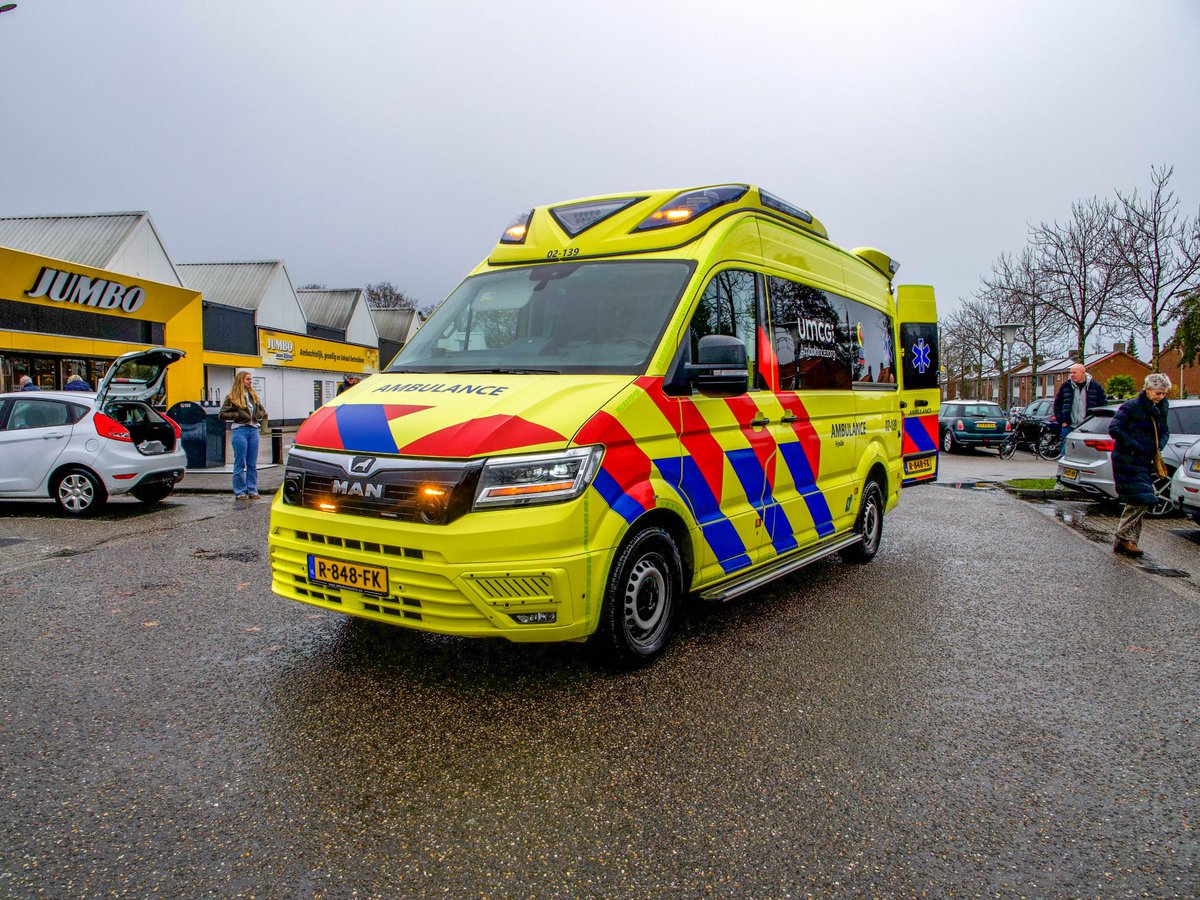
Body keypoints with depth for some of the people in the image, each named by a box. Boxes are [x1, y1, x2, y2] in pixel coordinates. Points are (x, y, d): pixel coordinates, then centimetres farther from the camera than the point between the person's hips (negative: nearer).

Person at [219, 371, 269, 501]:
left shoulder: (254, 396, 15)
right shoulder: (232, 397, -1)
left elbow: (263, 411, 25)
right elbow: (222, 415, -5)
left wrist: (258, 415, 4)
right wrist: (238, 415, -12)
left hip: (254, 430, 5)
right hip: (240, 431, -5)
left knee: (253, 464, 7)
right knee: (240, 463, -1)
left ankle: (252, 490, 13)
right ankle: (240, 492, 5)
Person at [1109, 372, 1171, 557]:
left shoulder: (1160, 409, 12)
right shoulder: (1131, 406, -10)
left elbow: (1165, 431, 24)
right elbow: (1114, 429, -17)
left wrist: (1159, 446, 4)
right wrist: (1135, 446, -19)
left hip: (1145, 461, 8)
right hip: (1128, 461, -8)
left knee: (1138, 502, 7)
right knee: (1140, 500, -14)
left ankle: (1123, 542, 13)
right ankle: (1124, 537, -4)